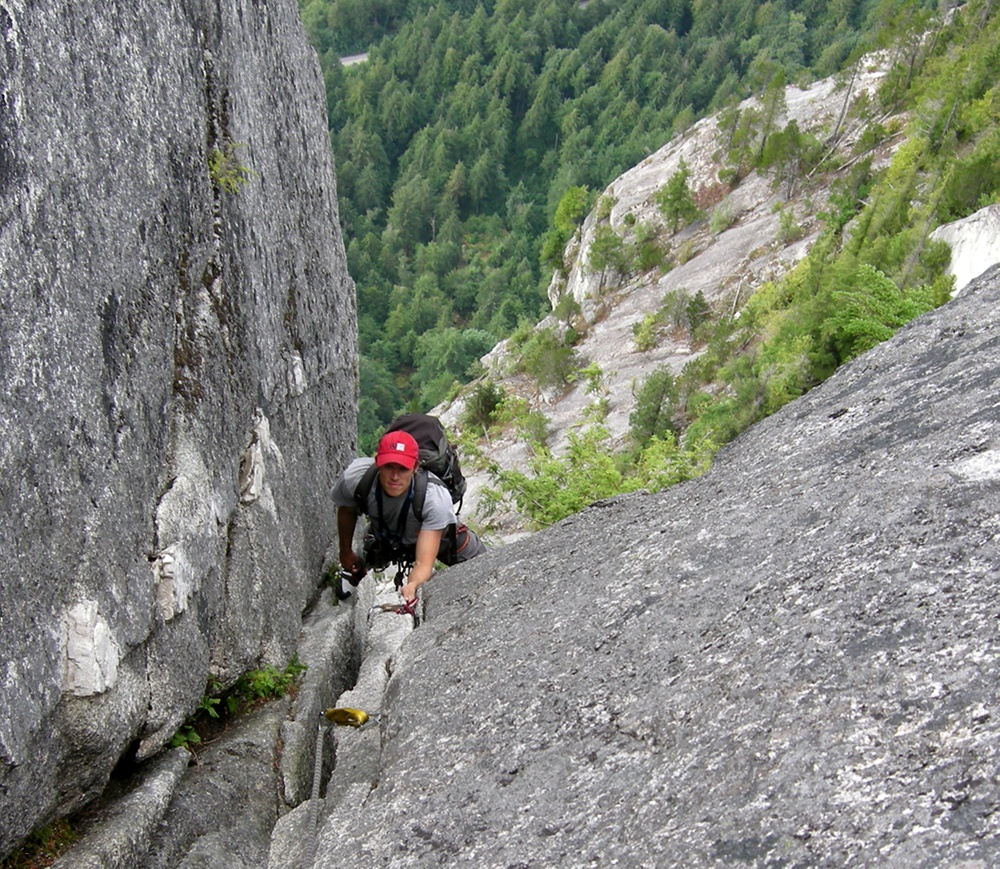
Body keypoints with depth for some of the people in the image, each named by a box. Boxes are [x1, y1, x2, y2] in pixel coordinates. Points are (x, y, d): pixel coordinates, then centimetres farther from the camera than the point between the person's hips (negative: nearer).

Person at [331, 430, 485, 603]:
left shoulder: (436, 498, -45)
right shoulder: (355, 478, -37)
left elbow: (424, 563, -48)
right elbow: (346, 511, -10)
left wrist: (412, 586, -70)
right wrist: (346, 552, 3)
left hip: (437, 534, -2)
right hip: (385, 536, 2)